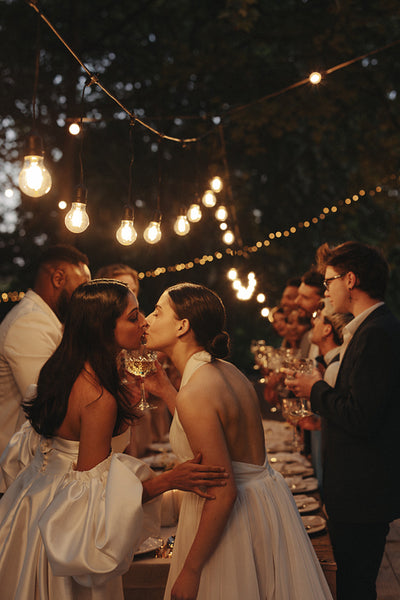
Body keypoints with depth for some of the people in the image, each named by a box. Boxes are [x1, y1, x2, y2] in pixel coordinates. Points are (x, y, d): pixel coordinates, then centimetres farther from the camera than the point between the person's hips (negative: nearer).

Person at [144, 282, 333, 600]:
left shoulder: (195, 393, -24)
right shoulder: (228, 371, 1)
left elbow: (224, 493, -25)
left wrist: (190, 570, -18)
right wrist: (165, 391, 14)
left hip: (232, 519, -8)